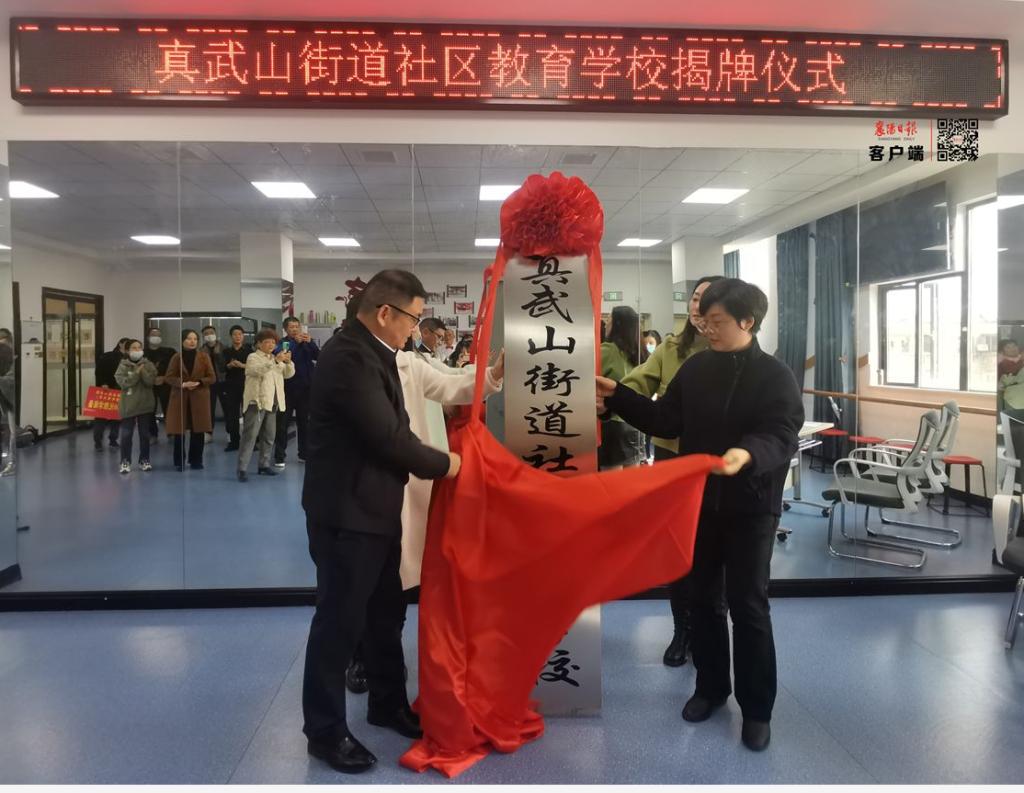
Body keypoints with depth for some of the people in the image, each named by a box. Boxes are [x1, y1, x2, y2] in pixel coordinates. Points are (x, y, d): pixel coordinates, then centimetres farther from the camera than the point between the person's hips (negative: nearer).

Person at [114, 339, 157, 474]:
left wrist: (143, 370, -19)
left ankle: (144, 460, 19)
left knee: (144, 434, 9)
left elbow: (151, 381, -8)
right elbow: (122, 382, -13)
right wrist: (136, 373, -16)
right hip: (128, 405, -1)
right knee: (126, 434, -1)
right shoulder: (123, 366, -1)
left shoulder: (148, 365, 2)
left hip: (145, 404, 1)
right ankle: (125, 461, 7)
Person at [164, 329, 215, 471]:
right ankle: (179, 462, 11)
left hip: (199, 398, 0)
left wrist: (199, 382, -15)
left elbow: (212, 377, 2)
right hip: (179, 398, 0)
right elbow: (168, 377, 1)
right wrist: (182, 383, -16)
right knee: (179, 430, 0)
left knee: (198, 431, 1)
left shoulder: (204, 357, 3)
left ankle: (196, 461, 13)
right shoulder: (176, 357, 3)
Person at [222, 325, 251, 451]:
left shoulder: (249, 350, 6)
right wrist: (229, 365, -16)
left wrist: (242, 365, -18)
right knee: (231, 414, 0)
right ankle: (233, 442, 7)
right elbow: (222, 368, 4)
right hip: (231, 385, 2)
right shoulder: (226, 351, 11)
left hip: (246, 385, -2)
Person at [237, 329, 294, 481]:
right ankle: (242, 469, -11)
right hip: (257, 401, -7)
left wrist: (288, 362, -10)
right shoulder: (253, 357, -1)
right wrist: (276, 361, -33)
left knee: (269, 436, 11)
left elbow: (289, 374, 10)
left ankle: (264, 465, 20)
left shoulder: (275, 359, 19)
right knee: (250, 436, -11)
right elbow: (258, 370, -22)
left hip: (272, 403, 7)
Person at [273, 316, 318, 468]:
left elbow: (318, 356, -6)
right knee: (282, 422, -3)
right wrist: (296, 342, -25)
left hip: (305, 388, 3)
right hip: (287, 388, -3)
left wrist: (310, 342, -21)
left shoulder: (307, 343, 9)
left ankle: (304, 453, 20)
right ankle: (279, 457, 0)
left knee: (304, 421, 10)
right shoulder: (282, 344, 0)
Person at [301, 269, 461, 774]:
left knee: (385, 612, 20)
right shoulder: (349, 356, -22)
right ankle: (324, 730, 21)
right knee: (340, 620, 4)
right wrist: (441, 464, -11)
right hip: (346, 511, -10)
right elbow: (386, 436, -24)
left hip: (374, 507, 10)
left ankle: (387, 704, 38)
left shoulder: (371, 351, 10)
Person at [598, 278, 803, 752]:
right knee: (703, 597, 15)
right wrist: (616, 397, 1)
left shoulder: (776, 376, -11)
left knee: (747, 605, 4)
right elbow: (666, 421, 8)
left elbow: (782, 436, -22)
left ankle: (757, 708, 21)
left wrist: (747, 454, -43)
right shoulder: (696, 368, 4)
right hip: (698, 501, 5)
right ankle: (710, 686, 34)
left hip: (750, 508, -5)